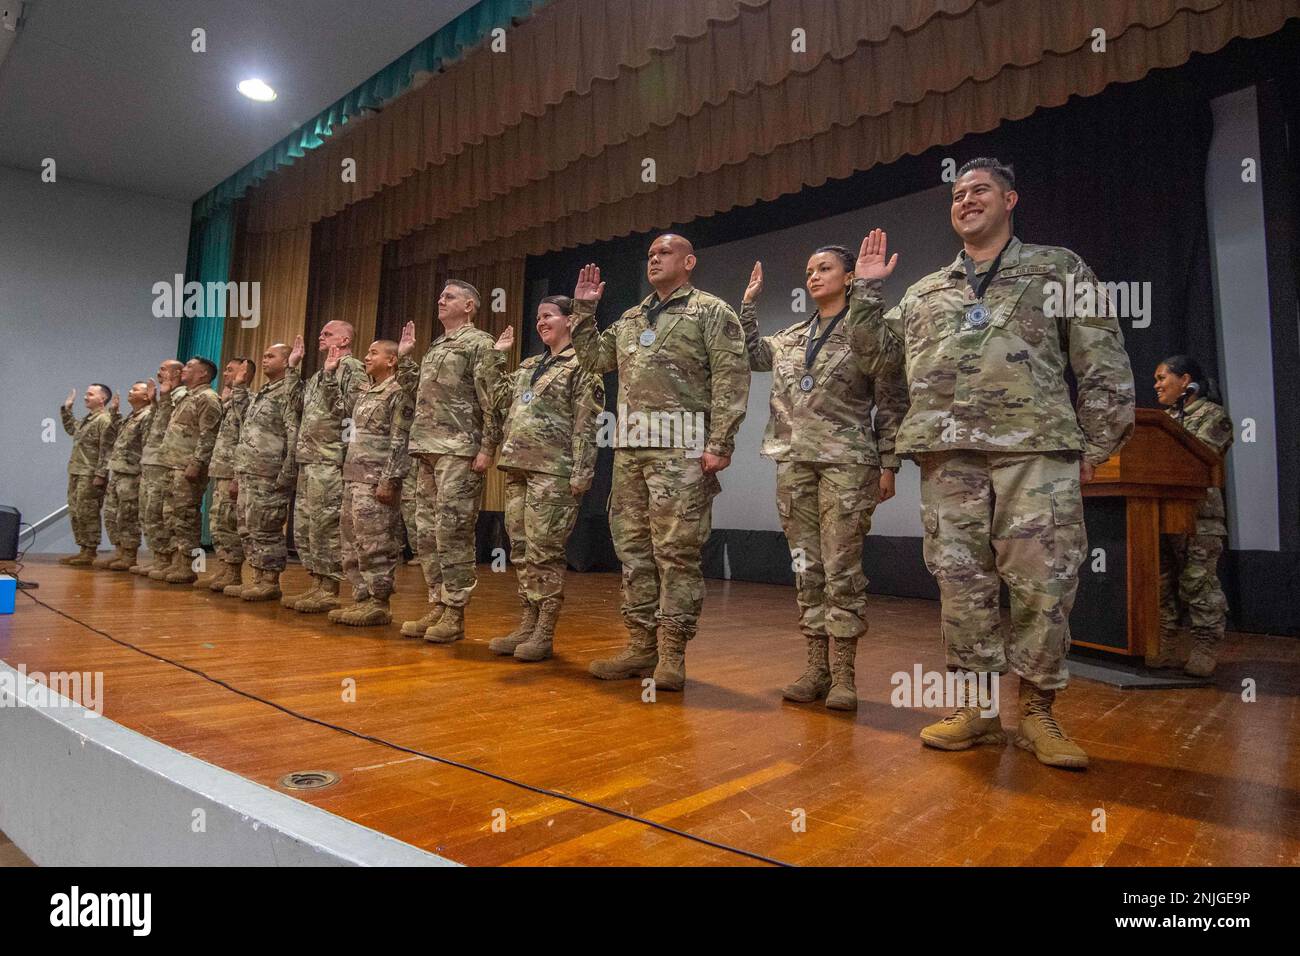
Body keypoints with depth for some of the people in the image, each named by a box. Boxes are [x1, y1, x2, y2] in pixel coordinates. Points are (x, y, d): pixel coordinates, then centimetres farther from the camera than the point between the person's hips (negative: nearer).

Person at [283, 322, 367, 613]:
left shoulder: (352, 367, -6)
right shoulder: (318, 375, 22)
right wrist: (292, 367, 23)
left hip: (330, 461, -10)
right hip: (308, 459, 10)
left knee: (325, 525, -7)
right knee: (303, 525, 11)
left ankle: (329, 591, 0)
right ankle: (317, 585, 18)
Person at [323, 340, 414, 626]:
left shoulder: (398, 394, -8)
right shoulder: (365, 393, 18)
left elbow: (400, 442, -15)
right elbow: (337, 403, 34)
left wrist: (389, 481, -21)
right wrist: (331, 371, 23)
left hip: (376, 481, -9)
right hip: (353, 477, 9)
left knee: (374, 544, -6)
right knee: (352, 543, 11)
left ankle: (379, 604, 1)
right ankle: (362, 599, 18)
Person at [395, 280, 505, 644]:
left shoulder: (480, 343, -2)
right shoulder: (436, 347, 23)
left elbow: (491, 400, -10)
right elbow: (418, 391, 28)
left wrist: (487, 447, -17)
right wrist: (404, 357, 22)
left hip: (458, 450, -9)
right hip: (428, 450, 9)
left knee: (453, 532, -8)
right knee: (427, 532, 8)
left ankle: (455, 613, -1)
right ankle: (437, 606, 16)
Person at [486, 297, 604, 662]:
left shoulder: (581, 365, -2)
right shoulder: (528, 365, 20)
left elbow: (586, 424, -9)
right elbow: (499, 403, 20)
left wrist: (582, 473, -16)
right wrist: (496, 356, 19)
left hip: (552, 470, -7)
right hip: (517, 467, 8)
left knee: (544, 551, -5)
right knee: (520, 549, 8)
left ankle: (544, 633, 3)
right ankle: (527, 624, 16)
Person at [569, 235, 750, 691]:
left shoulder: (712, 311, 3)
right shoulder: (630, 319, 23)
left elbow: (731, 380, -7)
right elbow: (594, 359, 23)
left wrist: (719, 444, -15)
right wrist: (584, 311, 15)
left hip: (680, 448, -7)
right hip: (629, 447, 7)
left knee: (676, 550, -4)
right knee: (633, 547, 8)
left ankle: (672, 652, 3)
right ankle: (640, 645, 17)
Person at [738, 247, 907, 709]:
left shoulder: (867, 330, 2)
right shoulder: (791, 338, 16)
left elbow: (892, 402, 0)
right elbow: (749, 354, 30)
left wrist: (887, 464, -5)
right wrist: (749, 302, 24)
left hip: (846, 463, -5)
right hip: (794, 463, 5)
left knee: (841, 569, -6)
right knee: (806, 568, 6)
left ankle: (843, 674, 2)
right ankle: (816, 667, 13)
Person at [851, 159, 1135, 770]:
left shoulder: (1059, 269, 15)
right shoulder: (924, 292, 23)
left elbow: (1104, 365, 9)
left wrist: (1093, 445, 1)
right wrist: (865, 290, 18)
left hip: (1035, 448, -2)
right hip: (947, 454, 3)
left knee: (1042, 583, -5)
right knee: (961, 582, 3)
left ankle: (1037, 712, 9)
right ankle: (976, 707, 14)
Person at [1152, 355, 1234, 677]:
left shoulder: (1212, 415, 2)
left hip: (1197, 514, -7)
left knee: (1198, 581, -5)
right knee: (1163, 579, 6)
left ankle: (1205, 647, 3)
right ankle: (1170, 645, 11)